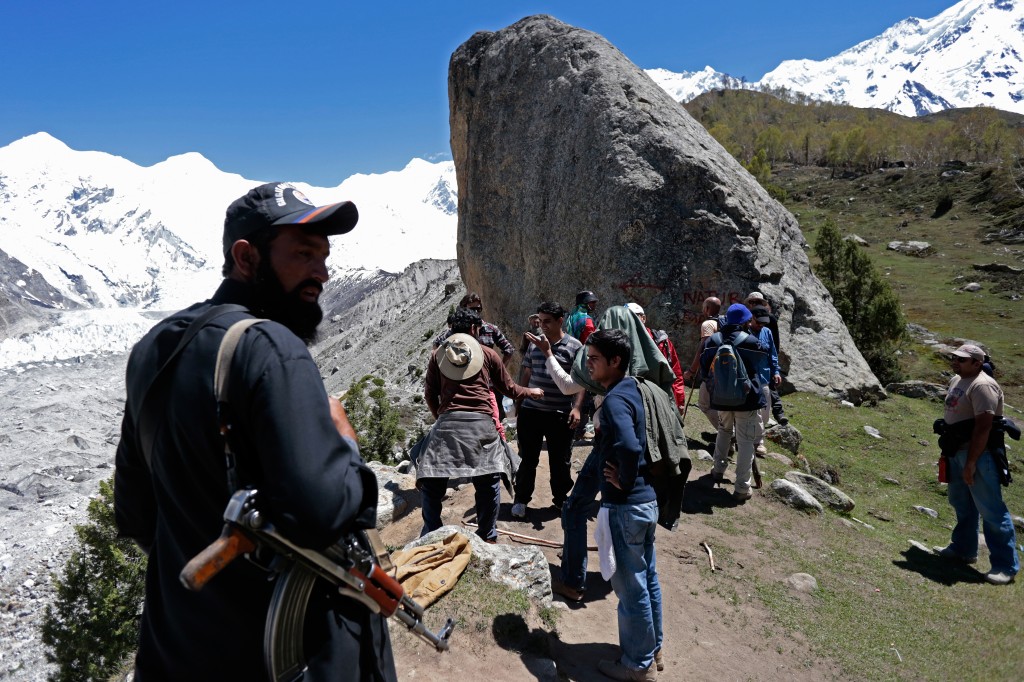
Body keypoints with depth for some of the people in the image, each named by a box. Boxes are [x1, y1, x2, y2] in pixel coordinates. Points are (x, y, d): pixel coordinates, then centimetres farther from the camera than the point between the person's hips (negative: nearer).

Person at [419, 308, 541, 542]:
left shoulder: (438, 355, 16)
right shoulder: (488, 354, 14)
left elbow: (430, 394, 16)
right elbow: (509, 389, 21)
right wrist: (532, 392, 40)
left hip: (447, 422, 1)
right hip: (481, 423, 0)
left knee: (432, 483, 10)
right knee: (488, 483, 14)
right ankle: (487, 537, 21)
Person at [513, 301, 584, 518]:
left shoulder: (574, 346, -5)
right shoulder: (535, 344, 7)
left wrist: (576, 407, -13)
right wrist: (519, 401, 14)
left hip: (560, 414, -3)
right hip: (531, 410, 3)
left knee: (560, 460, 10)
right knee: (528, 458, 10)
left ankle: (561, 498, 29)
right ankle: (521, 499, 23)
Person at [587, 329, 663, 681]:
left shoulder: (614, 399, -21)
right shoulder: (633, 390, 7)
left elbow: (629, 447, -38)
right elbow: (640, 443, 20)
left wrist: (624, 481, -21)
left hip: (624, 506, -9)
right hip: (647, 499, 9)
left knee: (631, 586, 6)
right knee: (647, 579, 21)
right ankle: (652, 647, 38)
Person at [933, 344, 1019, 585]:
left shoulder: (982, 386, -19)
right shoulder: (956, 381, 12)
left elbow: (983, 427, -24)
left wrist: (970, 463, -24)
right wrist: (948, 451, 19)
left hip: (978, 454, -10)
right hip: (957, 452, 10)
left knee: (991, 509, -4)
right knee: (961, 503, 20)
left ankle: (1006, 565, 4)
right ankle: (963, 549, 35)